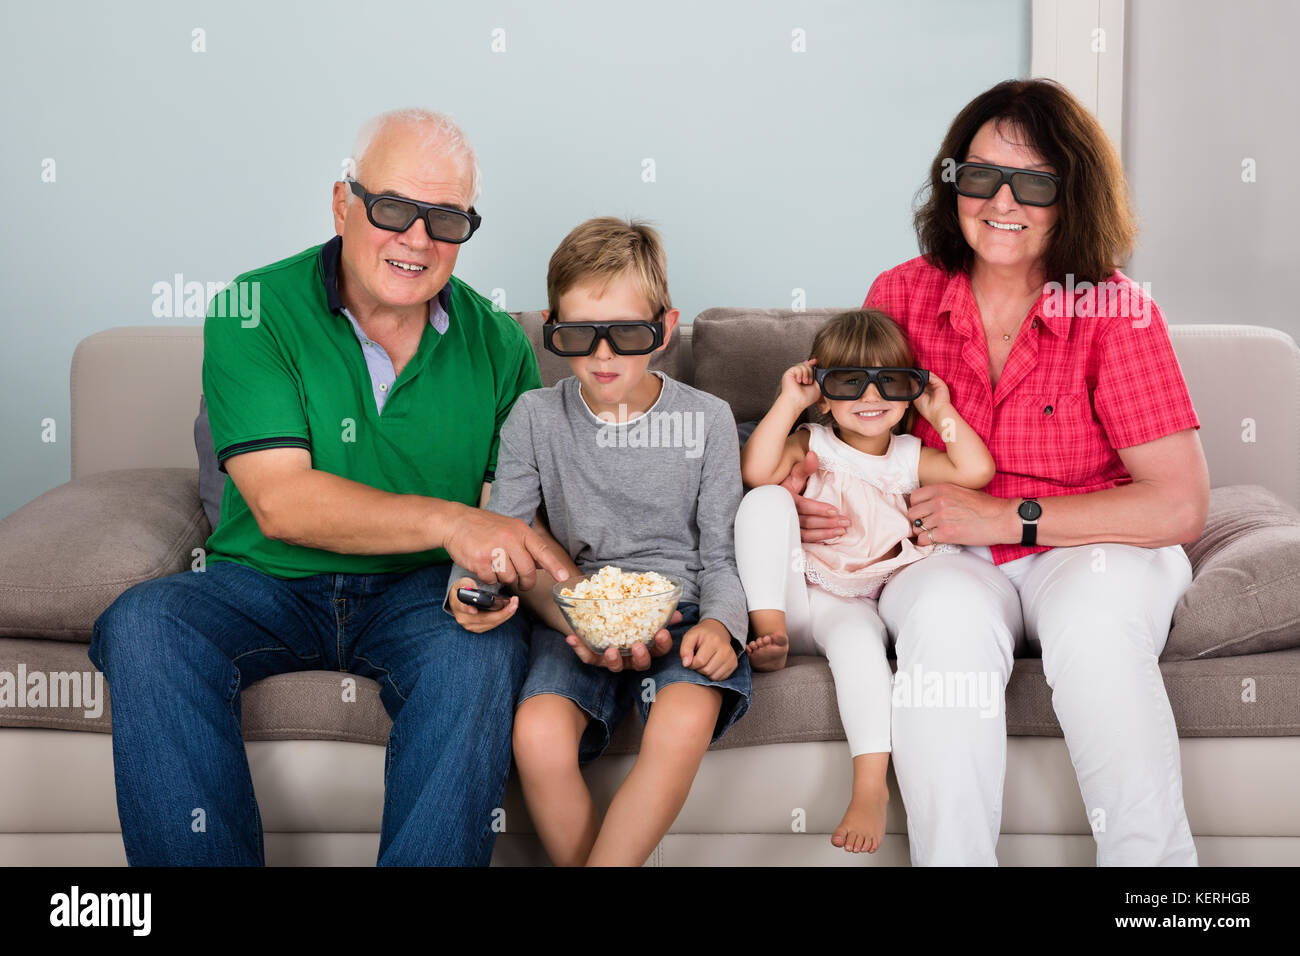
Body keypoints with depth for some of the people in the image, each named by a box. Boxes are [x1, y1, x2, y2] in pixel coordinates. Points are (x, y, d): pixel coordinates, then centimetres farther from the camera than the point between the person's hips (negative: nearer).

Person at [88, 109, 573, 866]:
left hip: (420, 591, 1)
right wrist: (447, 520, -29)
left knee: (482, 651, -32)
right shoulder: (252, 313, -6)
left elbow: (512, 512, 0)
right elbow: (280, 502, -17)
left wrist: (495, 578, -25)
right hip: (266, 585, 0)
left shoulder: (495, 342, 3)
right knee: (144, 626, -29)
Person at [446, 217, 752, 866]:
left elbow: (722, 556, 5)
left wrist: (718, 623, -16)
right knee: (538, 735, -30)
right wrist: (472, 587, -18)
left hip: (680, 604, 0)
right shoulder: (535, 417, 3)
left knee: (685, 722, -33)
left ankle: (606, 860, -16)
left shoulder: (706, 420, 2)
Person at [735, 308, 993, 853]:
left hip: (850, 603, 0)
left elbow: (976, 471, -4)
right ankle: (768, 629, -25)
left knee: (857, 635, -37)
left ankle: (871, 786, -34)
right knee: (766, 499, -24)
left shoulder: (908, 458, 13)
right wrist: (788, 402, -10)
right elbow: (755, 471, -14)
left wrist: (941, 413, 3)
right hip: (790, 591, 0)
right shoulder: (810, 445, 8)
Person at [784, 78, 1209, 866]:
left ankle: (1152, 857, -19)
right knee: (948, 619, -33)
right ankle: (950, 858, -23)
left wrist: (1007, 518, -18)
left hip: (1094, 548, -1)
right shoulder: (902, 295, -1)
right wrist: (804, 483, -8)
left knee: (1093, 623, -35)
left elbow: (1181, 505, -14)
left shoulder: (1118, 313, -10)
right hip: (948, 555, 2)